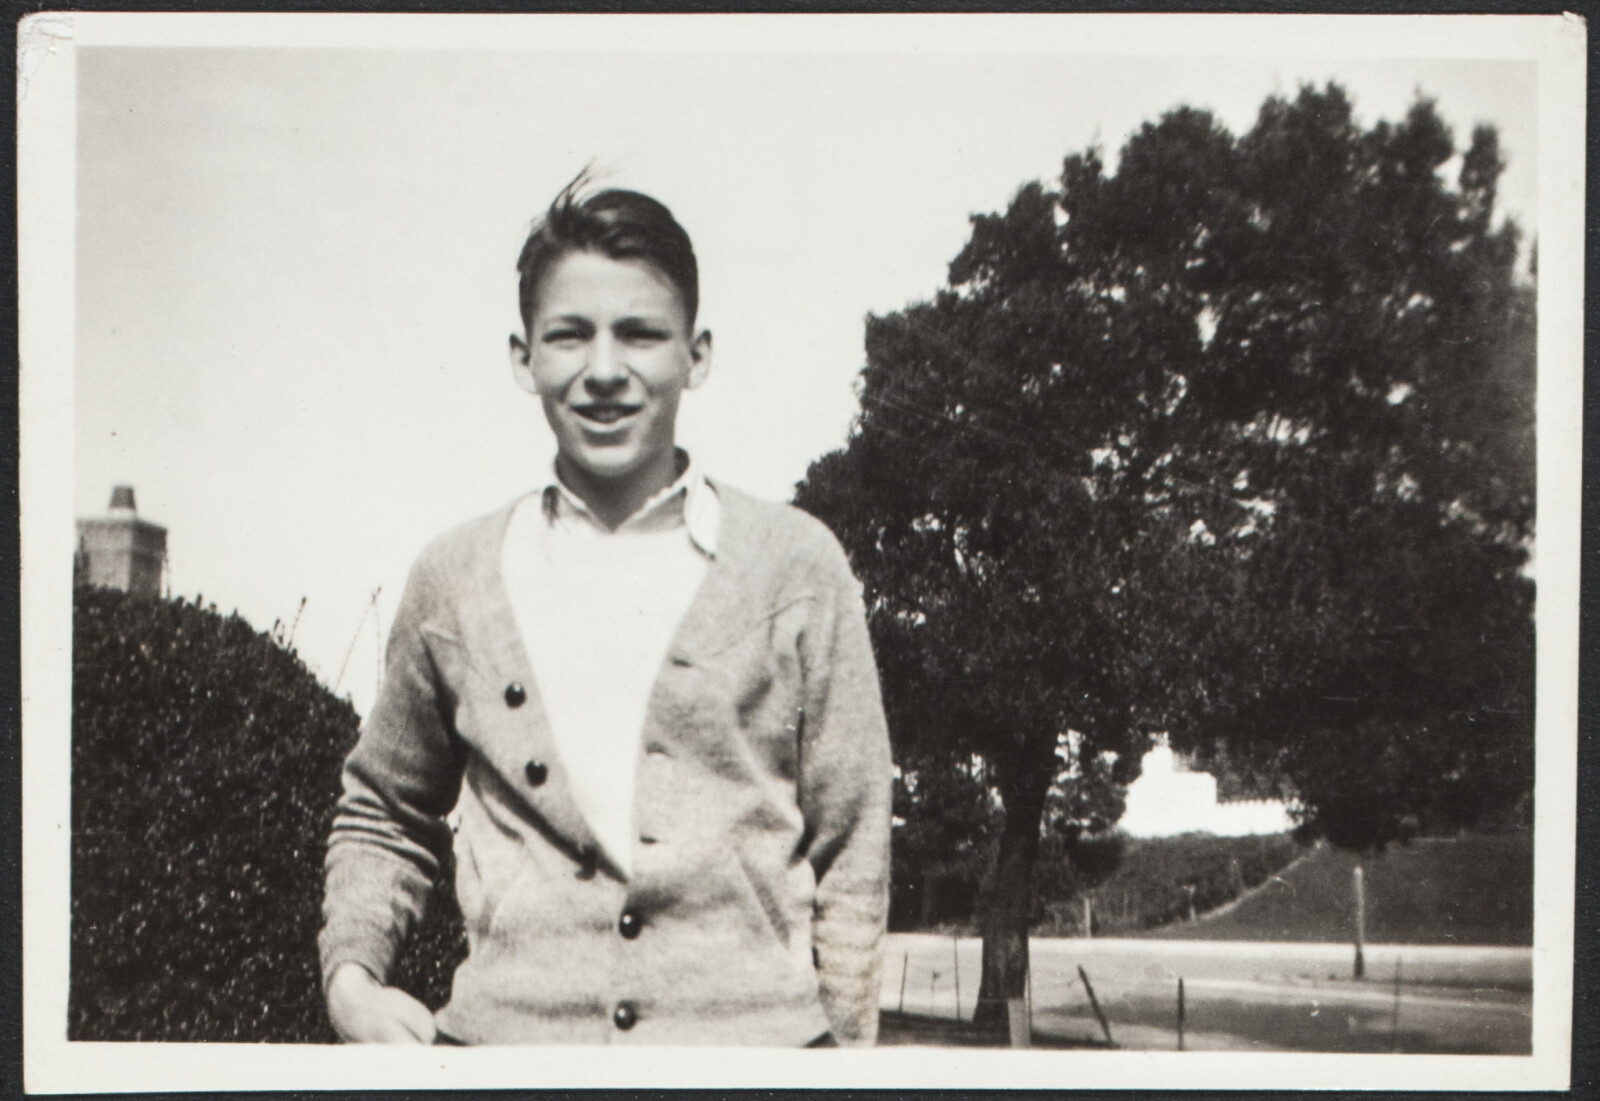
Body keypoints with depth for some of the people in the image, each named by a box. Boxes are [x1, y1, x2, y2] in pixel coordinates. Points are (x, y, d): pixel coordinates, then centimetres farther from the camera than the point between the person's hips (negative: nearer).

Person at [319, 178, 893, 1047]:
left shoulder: (796, 564, 3)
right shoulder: (455, 579, 7)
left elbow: (850, 851, 6)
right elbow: (383, 812, 20)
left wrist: (847, 1039, 3)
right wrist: (349, 974, 5)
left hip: (754, 1030, 0)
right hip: (505, 1033, 1)